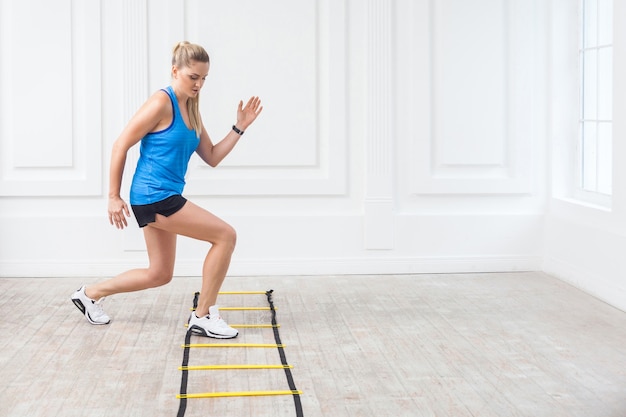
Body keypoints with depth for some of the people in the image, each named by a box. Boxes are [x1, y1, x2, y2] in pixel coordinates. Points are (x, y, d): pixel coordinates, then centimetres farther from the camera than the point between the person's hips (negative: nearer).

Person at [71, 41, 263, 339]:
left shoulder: (191, 111, 12)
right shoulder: (162, 103, -13)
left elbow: (212, 158, 15)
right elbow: (121, 146, -11)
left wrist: (239, 127, 5)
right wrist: (113, 197, -10)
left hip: (164, 198, 9)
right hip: (154, 195, -9)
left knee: (159, 275, 17)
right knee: (225, 235, -11)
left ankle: (90, 294, 32)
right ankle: (204, 317, -2)